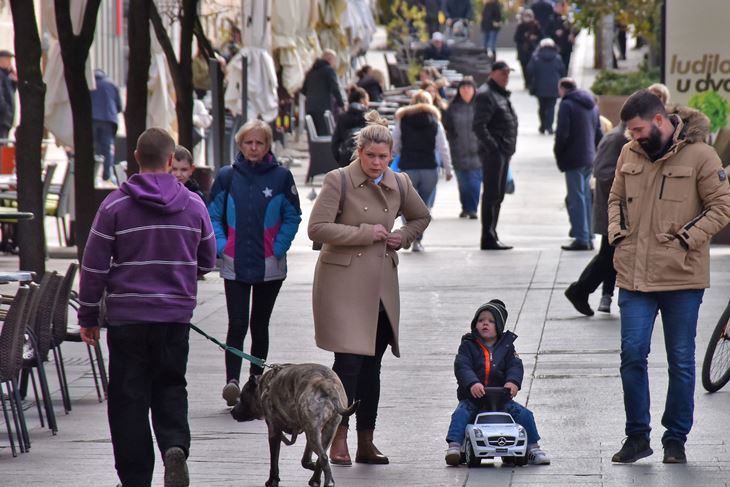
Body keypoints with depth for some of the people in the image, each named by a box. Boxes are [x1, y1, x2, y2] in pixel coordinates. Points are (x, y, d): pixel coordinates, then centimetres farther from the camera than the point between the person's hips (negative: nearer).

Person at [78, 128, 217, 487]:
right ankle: (175, 447, -13)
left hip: (127, 317, -2)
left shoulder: (115, 205, -6)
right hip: (176, 316, 2)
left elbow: (94, 266, -5)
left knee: (129, 397, 4)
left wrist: (88, 317, 5)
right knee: (170, 388, 14)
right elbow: (207, 261, 13)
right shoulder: (193, 205, 2)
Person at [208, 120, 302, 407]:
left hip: (269, 266, 1)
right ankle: (232, 381, -17)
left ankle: (257, 379, 21)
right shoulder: (227, 176, 1)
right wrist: (221, 246, -6)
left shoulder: (281, 177, -1)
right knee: (237, 324, -11)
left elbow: (292, 218, 3)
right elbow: (213, 216, 6)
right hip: (234, 265, -1)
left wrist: (278, 249, -6)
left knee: (260, 325, 11)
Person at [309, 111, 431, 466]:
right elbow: (317, 228, -14)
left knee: (372, 365, 8)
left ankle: (366, 442, 14)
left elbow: (422, 217, 27)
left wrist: (403, 236, 7)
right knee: (349, 361, -12)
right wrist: (365, 233, -13)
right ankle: (339, 439, -4)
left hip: (382, 286, 5)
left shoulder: (399, 184, 8)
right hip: (343, 281, -5)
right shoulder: (339, 181, -7)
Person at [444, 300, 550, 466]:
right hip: (472, 397, -2)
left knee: (525, 414, -12)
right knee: (461, 414, -29)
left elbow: (515, 366, -5)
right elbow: (462, 366, -13)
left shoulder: (506, 346, 8)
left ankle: (532, 448, -1)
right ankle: (454, 446, -32)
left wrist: (513, 382, -29)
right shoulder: (468, 345, 2)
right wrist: (472, 383, -34)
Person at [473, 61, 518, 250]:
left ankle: (491, 236, 20)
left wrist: (509, 148, 17)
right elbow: (478, 126, -21)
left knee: (497, 196, 13)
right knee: (491, 195, -8)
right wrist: (492, 146, -23)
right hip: (493, 154, -10)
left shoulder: (502, 95, 20)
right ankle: (488, 239, -7)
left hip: (503, 153, 10)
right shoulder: (486, 95, -11)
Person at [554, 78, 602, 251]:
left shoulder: (567, 105, -10)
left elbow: (562, 133, -17)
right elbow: (599, 133, 18)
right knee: (586, 197, 14)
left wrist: (558, 152, -4)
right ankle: (588, 237, 15)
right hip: (589, 158, 8)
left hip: (573, 159, -8)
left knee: (576, 199, -6)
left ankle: (581, 238, -10)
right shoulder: (591, 105, 16)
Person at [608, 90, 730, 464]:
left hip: (682, 277, -4)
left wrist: (687, 239, -11)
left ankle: (676, 440, 15)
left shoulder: (699, 155, -5)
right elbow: (616, 199, 23)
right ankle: (637, 436, 11)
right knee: (632, 354, -1)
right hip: (635, 275, 4)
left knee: (681, 361, 5)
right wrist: (617, 233, 6)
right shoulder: (629, 155, 10)